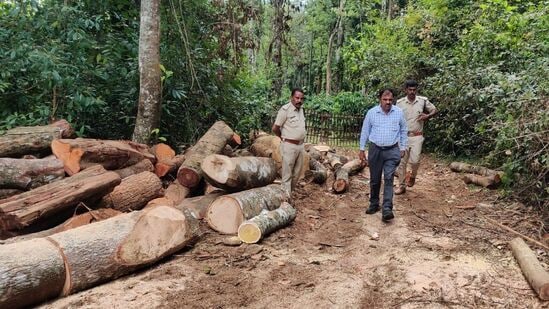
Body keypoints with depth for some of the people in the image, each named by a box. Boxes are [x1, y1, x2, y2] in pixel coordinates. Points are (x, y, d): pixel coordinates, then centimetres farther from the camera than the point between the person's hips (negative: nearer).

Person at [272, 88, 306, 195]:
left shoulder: (301, 109, 10)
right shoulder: (285, 109, -14)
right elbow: (275, 128, -12)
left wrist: (301, 139, 13)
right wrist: (284, 138, 3)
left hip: (300, 145, 8)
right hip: (289, 146, -8)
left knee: (297, 173, 15)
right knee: (287, 174, -1)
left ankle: (290, 192, 28)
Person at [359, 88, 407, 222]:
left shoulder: (399, 112, 1)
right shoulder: (371, 112, -1)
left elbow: (403, 131, 11)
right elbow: (365, 132, 6)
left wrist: (403, 148, 9)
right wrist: (361, 149, 7)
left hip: (392, 151, -1)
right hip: (375, 149, 1)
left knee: (389, 179, -9)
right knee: (374, 179, 10)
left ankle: (387, 209, -11)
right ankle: (374, 204, 25)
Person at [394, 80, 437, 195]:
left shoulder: (423, 101, -1)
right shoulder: (400, 103, -1)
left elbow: (434, 110, 12)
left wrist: (427, 116, -8)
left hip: (417, 136, -1)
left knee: (414, 160, -12)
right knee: (402, 162, 4)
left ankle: (412, 176, 21)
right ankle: (401, 186, 16)